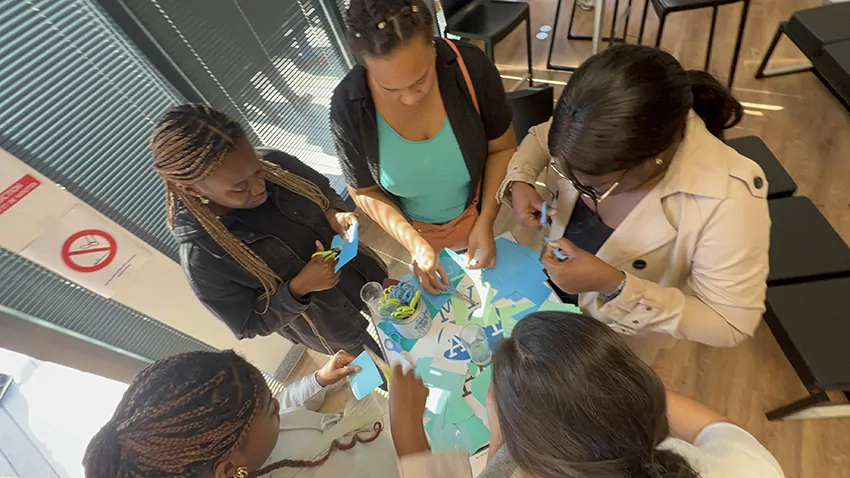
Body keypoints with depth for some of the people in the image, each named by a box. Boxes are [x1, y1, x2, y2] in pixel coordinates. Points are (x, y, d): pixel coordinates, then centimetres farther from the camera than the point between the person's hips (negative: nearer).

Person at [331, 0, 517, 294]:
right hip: (415, 227, 0)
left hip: (477, 212, 1)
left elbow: (503, 149, -14)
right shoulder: (347, 107, -27)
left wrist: (485, 222, -21)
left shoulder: (471, 67, -27)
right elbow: (364, 191, -13)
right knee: (437, 286, 29)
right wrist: (414, 242, -25)